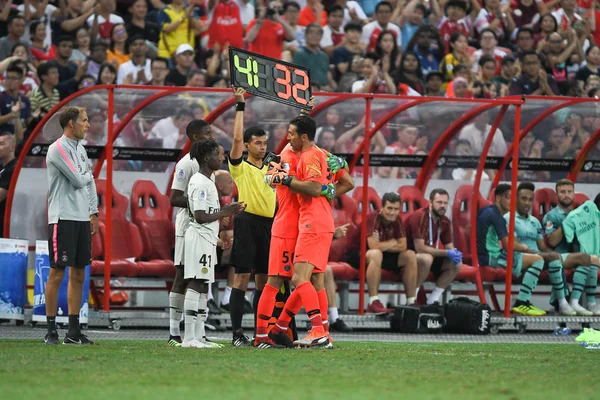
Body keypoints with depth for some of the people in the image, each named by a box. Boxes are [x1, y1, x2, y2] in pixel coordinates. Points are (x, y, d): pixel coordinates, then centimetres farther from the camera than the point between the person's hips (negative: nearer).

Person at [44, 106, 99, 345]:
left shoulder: (80, 150, 16)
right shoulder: (58, 149, -10)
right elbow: (78, 180, -15)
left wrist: (94, 212, 12)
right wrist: (87, 175, 6)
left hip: (82, 218, 8)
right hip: (63, 218, -8)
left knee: (78, 274, 7)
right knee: (57, 273, -6)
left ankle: (74, 332, 10)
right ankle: (51, 330, -3)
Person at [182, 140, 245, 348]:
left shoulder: (206, 181, 18)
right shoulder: (200, 183, -14)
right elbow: (199, 216, -20)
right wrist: (225, 213, -13)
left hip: (207, 237, 11)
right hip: (200, 237, -11)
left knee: (203, 286, 10)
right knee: (196, 284, -13)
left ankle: (199, 335, 11)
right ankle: (189, 337, -16)